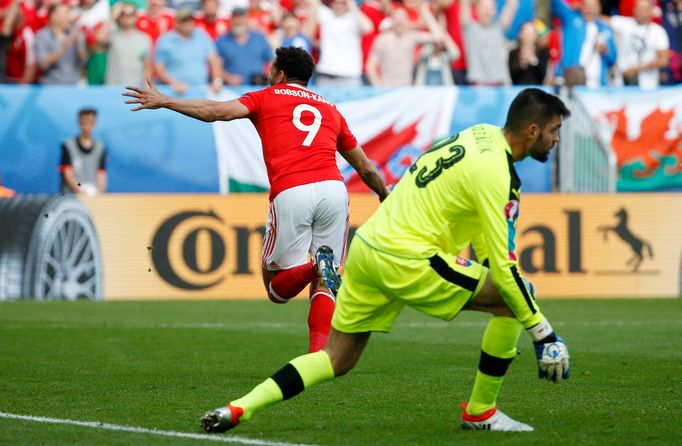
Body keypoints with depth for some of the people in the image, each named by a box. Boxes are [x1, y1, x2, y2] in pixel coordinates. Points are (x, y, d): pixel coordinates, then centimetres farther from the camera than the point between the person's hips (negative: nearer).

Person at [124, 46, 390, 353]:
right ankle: (318, 350, -13)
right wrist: (387, 198, 50)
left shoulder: (266, 98, 18)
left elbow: (217, 112, 2)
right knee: (324, 285, 10)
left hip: (290, 194, -3)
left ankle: (314, 267, -21)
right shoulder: (330, 110, 28)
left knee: (276, 288, 10)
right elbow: (366, 169, 33)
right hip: (333, 189, 3)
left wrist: (163, 101, 8)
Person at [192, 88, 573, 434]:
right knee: (512, 300, 0)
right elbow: (504, 265, -15)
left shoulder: (480, 135, 13)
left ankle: (238, 409, 2)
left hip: (366, 247, 9)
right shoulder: (495, 174, -15)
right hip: (407, 262, -9)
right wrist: (542, 332, -11)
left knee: (337, 360, 15)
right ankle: (480, 412, 8)